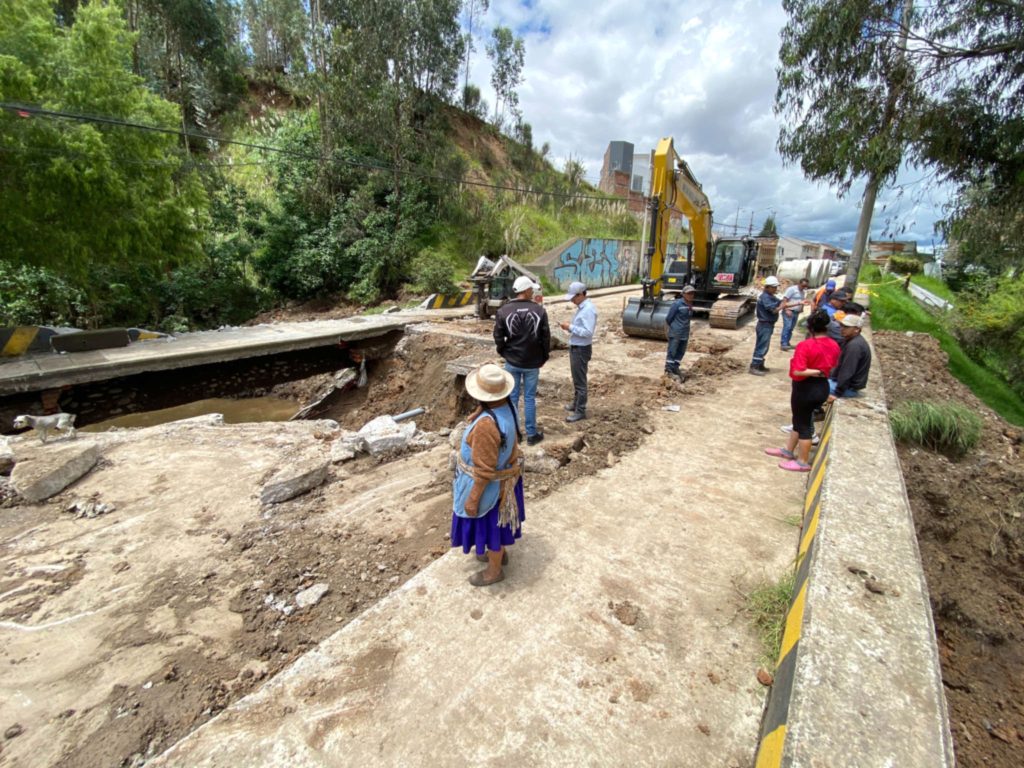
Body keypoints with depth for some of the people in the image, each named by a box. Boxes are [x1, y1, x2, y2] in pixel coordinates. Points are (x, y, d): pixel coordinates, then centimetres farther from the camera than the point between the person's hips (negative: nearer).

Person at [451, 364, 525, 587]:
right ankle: (500, 553, 54)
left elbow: (484, 470, -30)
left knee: (489, 525, 16)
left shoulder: (486, 425, -38)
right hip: (505, 476, 8)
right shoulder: (507, 407, -12)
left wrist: (473, 499, -18)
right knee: (497, 521, 30)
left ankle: (494, 571, 40)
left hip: (489, 484, -8)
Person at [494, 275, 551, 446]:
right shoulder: (539, 310, -8)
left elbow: (498, 336, -4)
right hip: (532, 363, 0)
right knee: (530, 398, 8)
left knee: (512, 397, 11)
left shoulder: (504, 310, -7)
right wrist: (544, 356, 9)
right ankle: (531, 434, 16)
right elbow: (546, 337, -4)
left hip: (512, 362, 1)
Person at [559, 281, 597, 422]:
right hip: (575, 347, 10)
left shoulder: (588, 309, -21)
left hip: (581, 349, -10)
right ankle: (576, 404, 34)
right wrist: (570, 327, 2)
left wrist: (571, 327, -22)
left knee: (580, 381, -2)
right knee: (576, 379, 20)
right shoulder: (581, 307, 10)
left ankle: (580, 411, 7)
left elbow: (588, 332, -27)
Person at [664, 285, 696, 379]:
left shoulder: (690, 305, 8)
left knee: (681, 351, 12)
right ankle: (669, 370, 6)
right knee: (672, 351, -1)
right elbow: (668, 318, -7)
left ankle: (675, 367, 25)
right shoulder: (677, 303, -13)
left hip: (685, 333, 7)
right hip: (675, 332, -7)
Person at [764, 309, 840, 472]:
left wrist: (815, 372, -17)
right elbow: (832, 367, 11)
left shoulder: (805, 345, -23)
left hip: (805, 388, -7)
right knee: (801, 420, 22)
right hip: (823, 387, 7)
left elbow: (797, 372, -30)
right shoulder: (834, 346, -1)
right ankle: (788, 450, 36)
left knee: (803, 424, 7)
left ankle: (803, 462, 20)